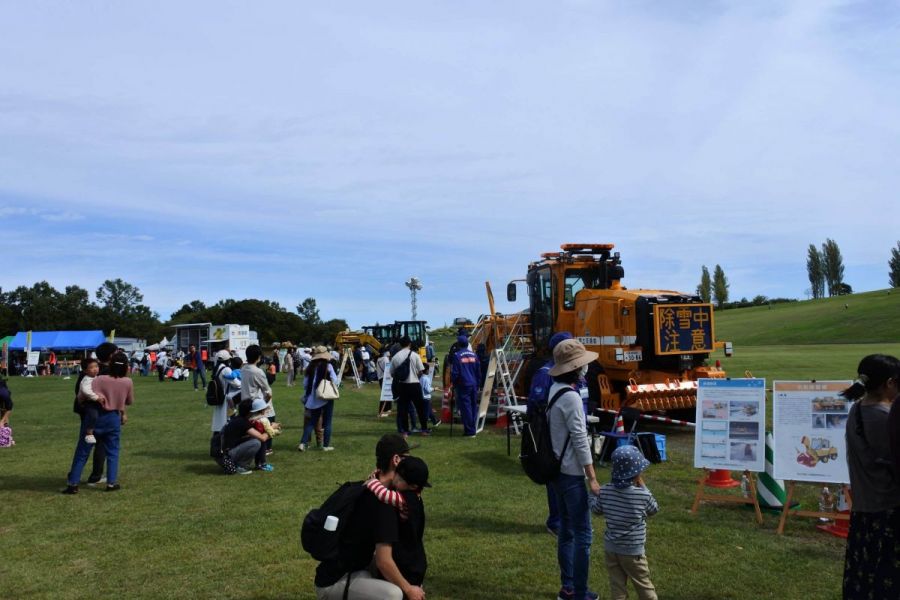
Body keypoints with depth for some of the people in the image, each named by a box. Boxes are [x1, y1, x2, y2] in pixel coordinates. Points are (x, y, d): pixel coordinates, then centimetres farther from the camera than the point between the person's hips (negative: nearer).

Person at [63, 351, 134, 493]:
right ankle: (111, 483, 10)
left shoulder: (100, 380, -14)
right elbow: (129, 402, 7)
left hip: (95, 417, -1)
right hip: (114, 418, 1)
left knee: (82, 452, 8)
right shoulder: (128, 382, -7)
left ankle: (73, 484, 11)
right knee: (112, 452, 14)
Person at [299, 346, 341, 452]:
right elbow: (335, 382, -12)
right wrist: (339, 380, 11)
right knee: (327, 422, 8)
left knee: (312, 421, 12)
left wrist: (306, 396, 19)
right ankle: (326, 445, 10)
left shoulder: (311, 367, 1)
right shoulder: (328, 366, -10)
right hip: (326, 398, -4)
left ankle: (303, 443, 2)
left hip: (313, 398, 4)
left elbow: (305, 383, 4)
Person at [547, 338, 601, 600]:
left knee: (566, 529, 16)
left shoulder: (553, 391, 7)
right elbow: (580, 441, -19)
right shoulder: (571, 397, -20)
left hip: (556, 470, 9)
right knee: (583, 534, 0)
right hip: (572, 473, -9)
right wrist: (592, 479, -14)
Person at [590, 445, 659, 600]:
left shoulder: (605, 490, -8)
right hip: (633, 551, -4)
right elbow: (654, 510, 2)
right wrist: (642, 487, 5)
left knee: (617, 585, 11)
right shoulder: (643, 495, -18)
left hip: (611, 548, 4)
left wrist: (590, 497, 29)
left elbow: (596, 510, 8)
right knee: (643, 585, 12)